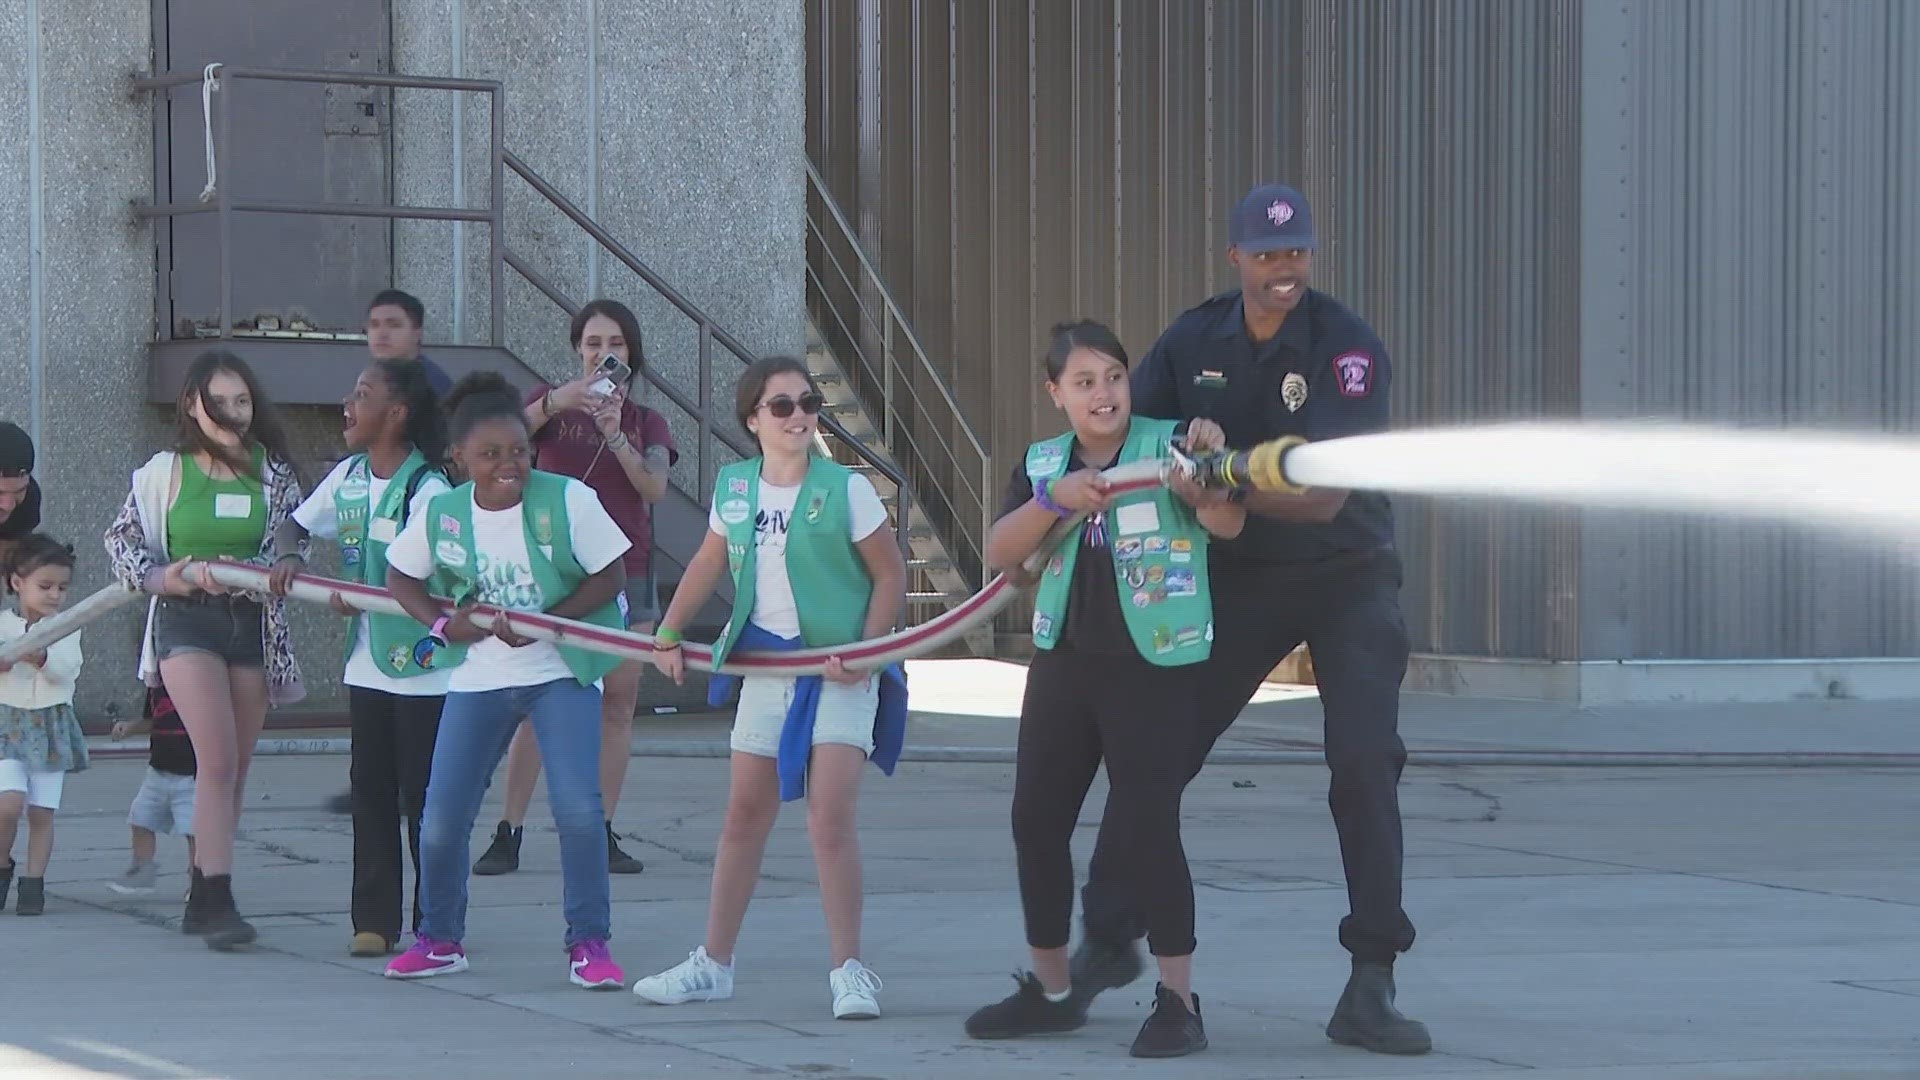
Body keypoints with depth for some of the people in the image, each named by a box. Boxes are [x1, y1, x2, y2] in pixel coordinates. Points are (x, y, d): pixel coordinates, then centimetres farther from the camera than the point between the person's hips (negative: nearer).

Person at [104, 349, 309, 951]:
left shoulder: (275, 473, 6)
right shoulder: (165, 472, 2)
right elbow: (121, 538, 8)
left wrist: (242, 573, -15)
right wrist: (158, 577, -10)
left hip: (255, 624, 3)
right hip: (187, 624, -3)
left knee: (235, 769, 8)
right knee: (219, 760, -17)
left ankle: (202, 897, 20)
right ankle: (218, 901, -19)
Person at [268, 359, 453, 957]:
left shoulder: (426, 488, -15)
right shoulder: (349, 475, 7)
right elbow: (295, 525, 17)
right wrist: (288, 557, -5)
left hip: (422, 667, -7)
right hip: (368, 662, 7)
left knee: (423, 795, -1)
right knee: (370, 790, 8)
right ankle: (374, 920, 12)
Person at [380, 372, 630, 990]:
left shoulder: (567, 501, -13)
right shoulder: (442, 514, -4)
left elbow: (611, 575, -8)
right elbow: (400, 579, 10)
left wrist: (543, 621, -18)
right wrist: (444, 623, -8)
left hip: (561, 670, -3)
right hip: (478, 677, 3)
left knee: (578, 807, -16)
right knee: (442, 816, 1)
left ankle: (589, 943, -2)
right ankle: (439, 939, 22)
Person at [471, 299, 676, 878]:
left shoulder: (646, 422, 12)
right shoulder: (551, 402, 8)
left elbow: (655, 488, -6)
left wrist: (615, 435, -21)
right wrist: (552, 404, -29)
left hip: (625, 573, 2)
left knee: (618, 703, -1)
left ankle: (602, 833, 2)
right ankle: (508, 833, -9)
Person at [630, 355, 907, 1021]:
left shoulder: (845, 490, -9)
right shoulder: (734, 487, 5)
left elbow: (890, 574, -6)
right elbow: (709, 563, 19)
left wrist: (867, 650, -16)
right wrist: (668, 633, 13)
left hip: (838, 673, -5)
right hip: (765, 665, 5)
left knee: (830, 818, -14)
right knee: (744, 816, 11)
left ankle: (849, 971, -5)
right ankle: (714, 963, 21)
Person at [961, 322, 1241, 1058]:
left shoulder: (1166, 447, -6)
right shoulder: (1042, 464, 7)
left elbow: (1226, 523, -19)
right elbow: (1000, 553, -4)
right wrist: (1055, 498, -19)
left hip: (1153, 666, -5)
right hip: (1063, 664, 5)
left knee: (1142, 825, -13)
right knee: (1036, 821, 8)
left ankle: (1178, 999, -2)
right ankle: (1050, 990, 24)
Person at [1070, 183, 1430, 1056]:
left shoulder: (1350, 349, -18)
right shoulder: (1194, 340, -4)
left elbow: (1325, 497, -27)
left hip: (1346, 573, -3)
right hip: (1239, 577, 3)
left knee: (1366, 762, -15)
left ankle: (1370, 989, -9)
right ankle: (1107, 940, 23)